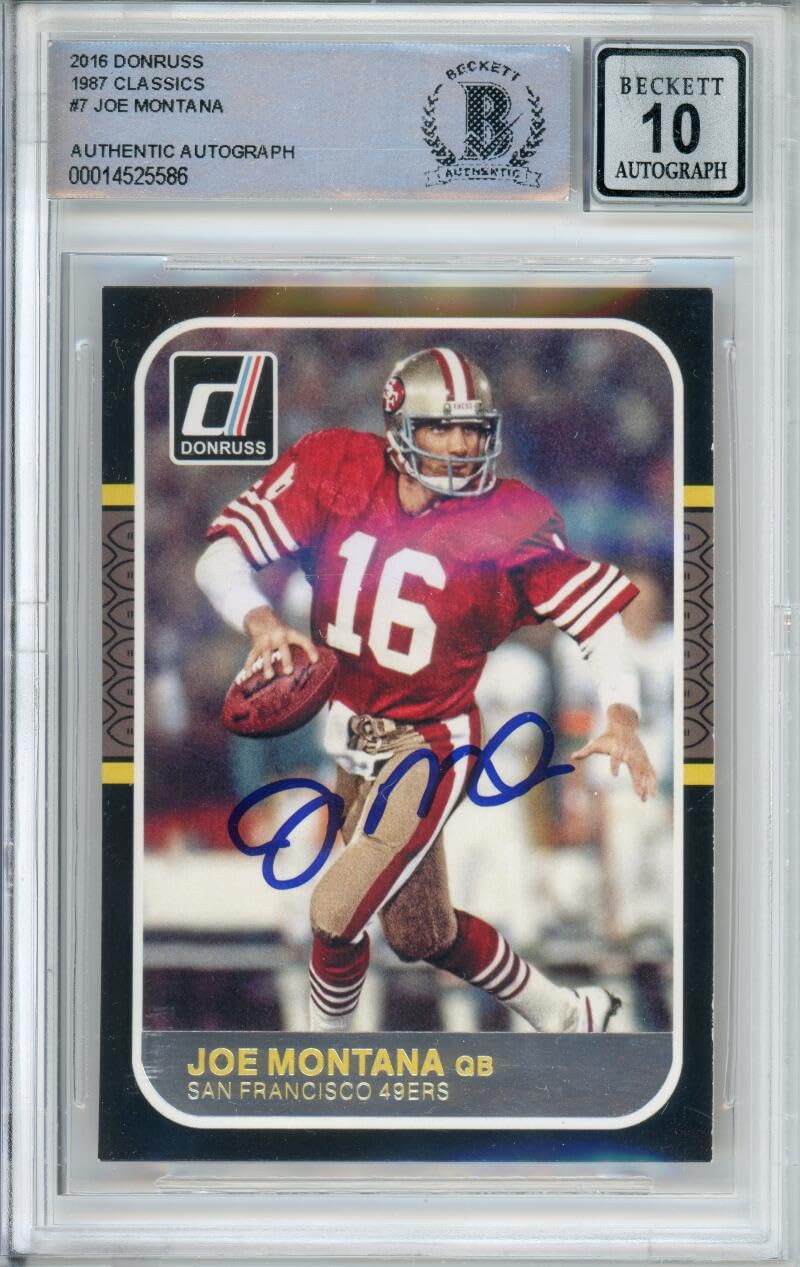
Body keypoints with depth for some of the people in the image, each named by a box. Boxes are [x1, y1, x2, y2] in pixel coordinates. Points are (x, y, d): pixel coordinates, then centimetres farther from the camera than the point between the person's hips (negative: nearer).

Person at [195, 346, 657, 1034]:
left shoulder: (511, 520, -16)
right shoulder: (333, 469, -11)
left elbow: (600, 612, -14)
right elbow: (218, 560, -14)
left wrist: (621, 714, -30)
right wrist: (260, 620, -35)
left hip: (428, 746, -4)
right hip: (346, 732, 4)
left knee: (336, 912, -14)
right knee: (423, 937, 17)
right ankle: (562, 1013, 41)